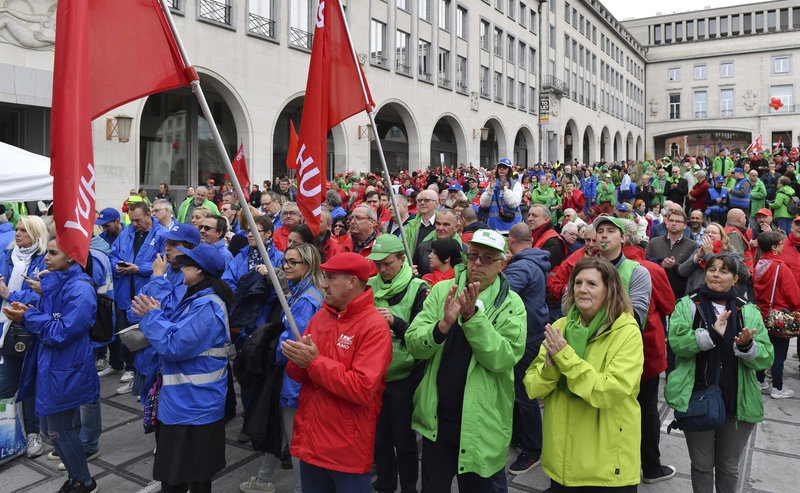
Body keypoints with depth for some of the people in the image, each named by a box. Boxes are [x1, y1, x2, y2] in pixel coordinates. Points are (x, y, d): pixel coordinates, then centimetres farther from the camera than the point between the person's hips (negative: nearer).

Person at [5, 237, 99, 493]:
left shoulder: (80, 289, -20)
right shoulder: (54, 283, 8)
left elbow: (62, 332, -22)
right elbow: (47, 319, 16)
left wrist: (28, 316, -16)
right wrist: (26, 313, -3)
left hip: (64, 370, -9)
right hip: (51, 366, 9)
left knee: (59, 430, 2)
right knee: (54, 427, 18)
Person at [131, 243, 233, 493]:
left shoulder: (207, 306, -24)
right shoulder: (198, 298, 10)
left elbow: (175, 345, -26)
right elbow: (179, 334, 15)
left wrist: (152, 316, -14)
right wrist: (155, 315, 0)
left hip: (193, 405, -11)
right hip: (183, 401, 11)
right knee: (174, 468, 24)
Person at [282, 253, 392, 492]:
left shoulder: (375, 326, -16)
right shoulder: (320, 316, 6)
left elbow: (363, 389, -24)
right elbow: (297, 374, 9)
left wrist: (315, 362, -21)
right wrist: (298, 362, -14)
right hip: (310, 438, 6)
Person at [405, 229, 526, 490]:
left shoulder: (511, 304, -8)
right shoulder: (442, 291, -3)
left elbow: (502, 358, -20)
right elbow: (414, 344, -10)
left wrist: (473, 316, -28)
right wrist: (443, 325, -29)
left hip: (481, 423, -2)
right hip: (436, 418, 2)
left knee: (480, 485, 18)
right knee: (432, 486, 21)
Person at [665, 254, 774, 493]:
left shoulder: (748, 311, 4)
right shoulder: (687, 305, -1)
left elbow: (766, 358, -4)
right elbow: (677, 342, -16)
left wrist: (746, 346, -24)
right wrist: (712, 333, -27)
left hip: (737, 402, 2)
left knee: (728, 467, 18)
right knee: (702, 465, 13)